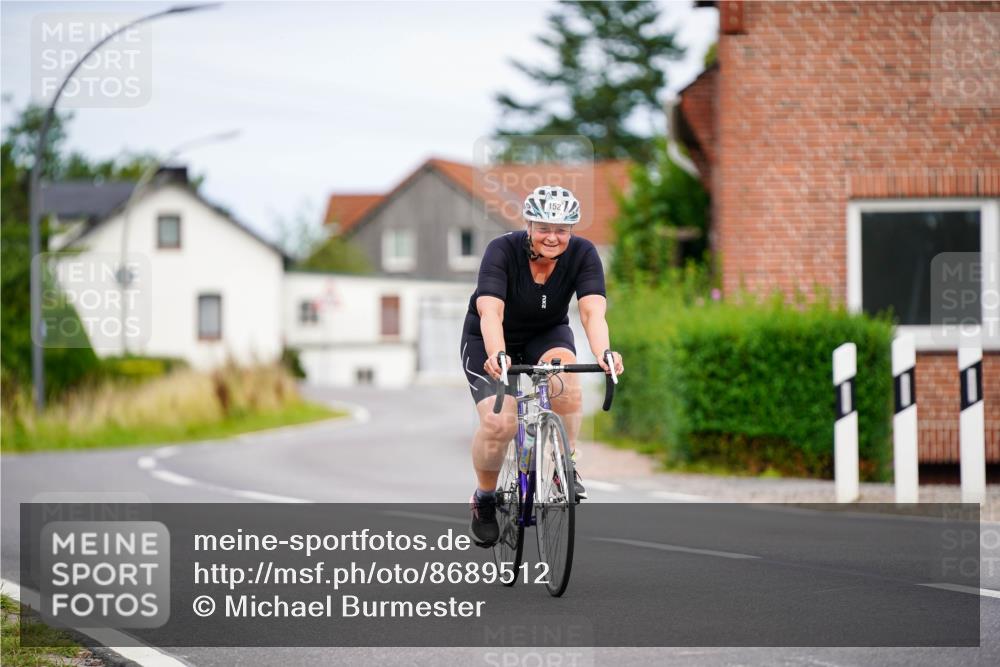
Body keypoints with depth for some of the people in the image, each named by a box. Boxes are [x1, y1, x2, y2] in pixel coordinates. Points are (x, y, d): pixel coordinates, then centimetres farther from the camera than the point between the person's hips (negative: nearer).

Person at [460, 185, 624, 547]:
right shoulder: (503, 251, -28)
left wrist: (603, 353, -55)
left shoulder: (583, 255, -21)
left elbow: (593, 311, -34)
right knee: (499, 424, -23)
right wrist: (497, 355, -60)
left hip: (546, 334, 2)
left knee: (564, 373, -33)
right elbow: (490, 311, -41)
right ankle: (485, 498, 5)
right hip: (491, 340, -2)